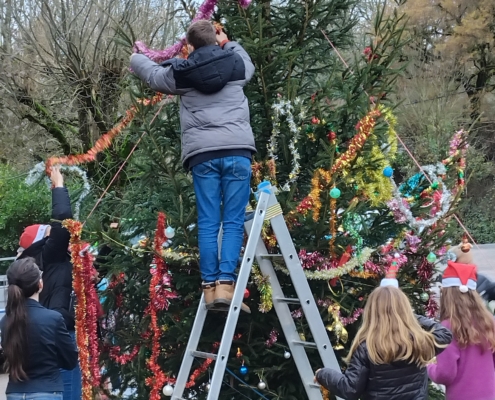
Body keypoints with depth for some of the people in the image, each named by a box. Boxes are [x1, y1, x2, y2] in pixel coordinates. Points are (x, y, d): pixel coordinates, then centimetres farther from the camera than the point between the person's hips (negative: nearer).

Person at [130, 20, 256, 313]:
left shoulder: (181, 72, 9)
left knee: (208, 223, 5)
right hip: (237, 149, 0)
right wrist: (228, 43, 54)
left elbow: (151, 72, 30)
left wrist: (136, 57, 52)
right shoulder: (235, 62, 11)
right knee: (234, 222, -1)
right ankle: (226, 284, -11)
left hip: (203, 154, 0)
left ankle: (210, 287, 1)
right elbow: (248, 64, 37)